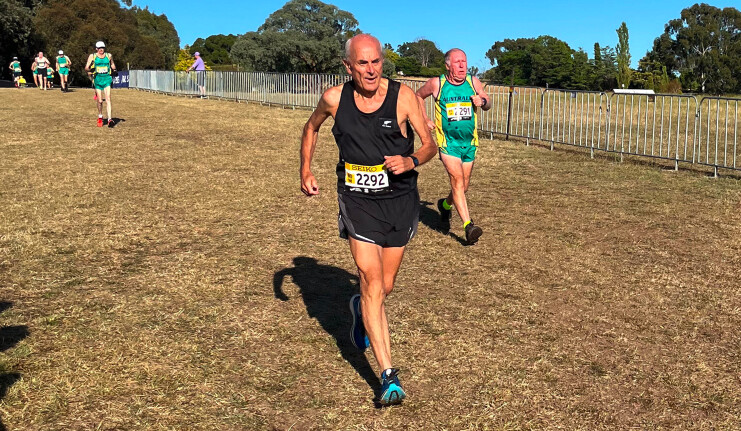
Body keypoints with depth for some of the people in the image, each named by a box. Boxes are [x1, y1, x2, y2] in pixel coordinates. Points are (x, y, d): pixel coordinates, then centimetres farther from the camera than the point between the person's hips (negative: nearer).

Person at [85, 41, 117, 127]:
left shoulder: (109, 56, 8)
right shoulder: (92, 56, 3)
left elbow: (112, 64, 25)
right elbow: (86, 67, 1)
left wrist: (114, 70, 5)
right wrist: (90, 69, -21)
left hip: (107, 79, 0)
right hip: (97, 79, 0)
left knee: (108, 99, -13)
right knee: (100, 101, 2)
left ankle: (109, 119, -19)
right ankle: (100, 117, 26)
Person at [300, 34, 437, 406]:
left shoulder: (403, 96, -10)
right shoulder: (334, 98, -5)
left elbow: (430, 144, -5)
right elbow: (311, 128, 16)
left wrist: (410, 161, -26)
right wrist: (305, 170, 9)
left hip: (399, 201, 1)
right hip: (358, 200, -1)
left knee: (384, 287, 12)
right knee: (371, 281, -11)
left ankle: (360, 308, 50)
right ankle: (389, 377, -6)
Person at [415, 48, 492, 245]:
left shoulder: (473, 82, 2)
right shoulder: (436, 83, -5)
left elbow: (488, 104, 15)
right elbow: (418, 96, 13)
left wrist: (482, 101, -9)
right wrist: (426, 120, 5)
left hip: (469, 143, 4)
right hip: (448, 142, -4)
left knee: (463, 187, 12)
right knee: (457, 180, -20)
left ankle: (445, 205, 43)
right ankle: (468, 225, -23)